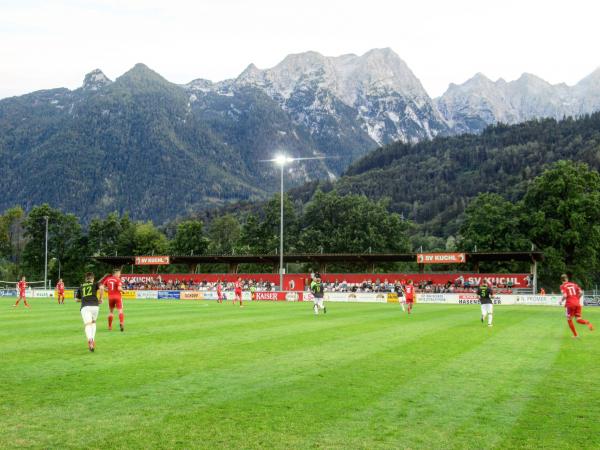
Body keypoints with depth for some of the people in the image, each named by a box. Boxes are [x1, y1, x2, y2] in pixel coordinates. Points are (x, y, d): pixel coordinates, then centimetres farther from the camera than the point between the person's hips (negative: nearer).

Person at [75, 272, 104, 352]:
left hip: (84, 307, 0)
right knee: (93, 322, 24)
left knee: (87, 324, -15)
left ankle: (90, 339, -44)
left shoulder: (81, 287, 24)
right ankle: (93, 339, 7)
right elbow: (102, 288, -6)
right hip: (94, 305, 0)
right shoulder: (95, 284, 17)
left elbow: (77, 299, 26)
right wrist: (100, 298, 5)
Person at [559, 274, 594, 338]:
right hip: (577, 304, 4)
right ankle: (587, 323, -26)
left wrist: (561, 301, 4)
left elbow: (565, 295, -15)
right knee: (578, 319, 6)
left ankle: (575, 335, 10)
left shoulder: (563, 286, -1)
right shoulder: (574, 284, 14)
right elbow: (581, 292, 5)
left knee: (569, 319, 12)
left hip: (570, 304, -4)